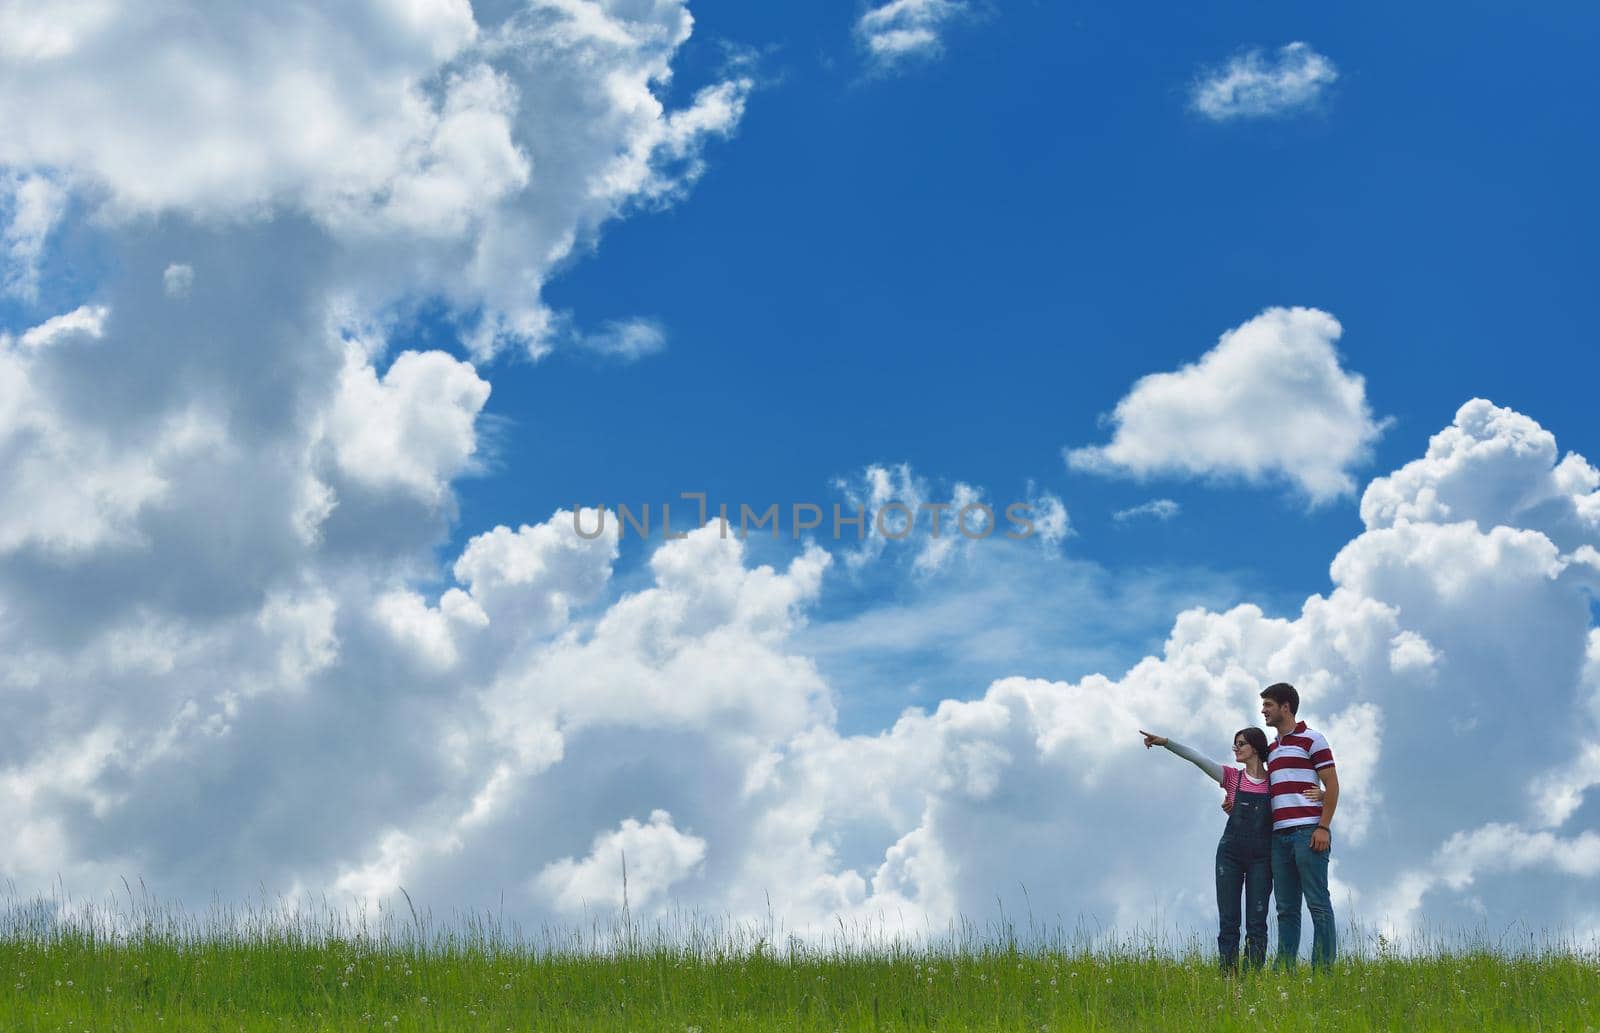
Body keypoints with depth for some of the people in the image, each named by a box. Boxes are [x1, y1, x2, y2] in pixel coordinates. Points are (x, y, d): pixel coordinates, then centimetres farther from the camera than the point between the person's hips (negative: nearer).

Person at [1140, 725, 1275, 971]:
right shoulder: (1232, 777, 8)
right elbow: (1196, 759, -3)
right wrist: (1166, 743, -15)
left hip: (1261, 857, -1)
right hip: (1230, 853, 1)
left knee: (1256, 923, -3)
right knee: (1228, 921, -2)